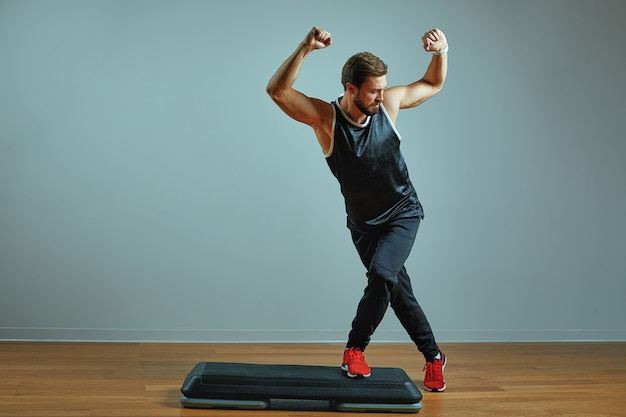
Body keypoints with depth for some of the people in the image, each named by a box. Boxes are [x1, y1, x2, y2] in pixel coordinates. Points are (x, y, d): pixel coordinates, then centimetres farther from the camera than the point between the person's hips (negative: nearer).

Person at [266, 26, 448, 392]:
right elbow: (277, 90, -32)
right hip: (363, 222, 1)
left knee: (382, 274, -26)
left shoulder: (388, 104, -14)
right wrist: (305, 48, -43)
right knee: (397, 289, 12)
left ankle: (355, 348, -5)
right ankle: (434, 357, 31)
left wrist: (442, 52, -16)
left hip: (402, 213, -1)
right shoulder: (325, 117, -20)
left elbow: (433, 84, 3)